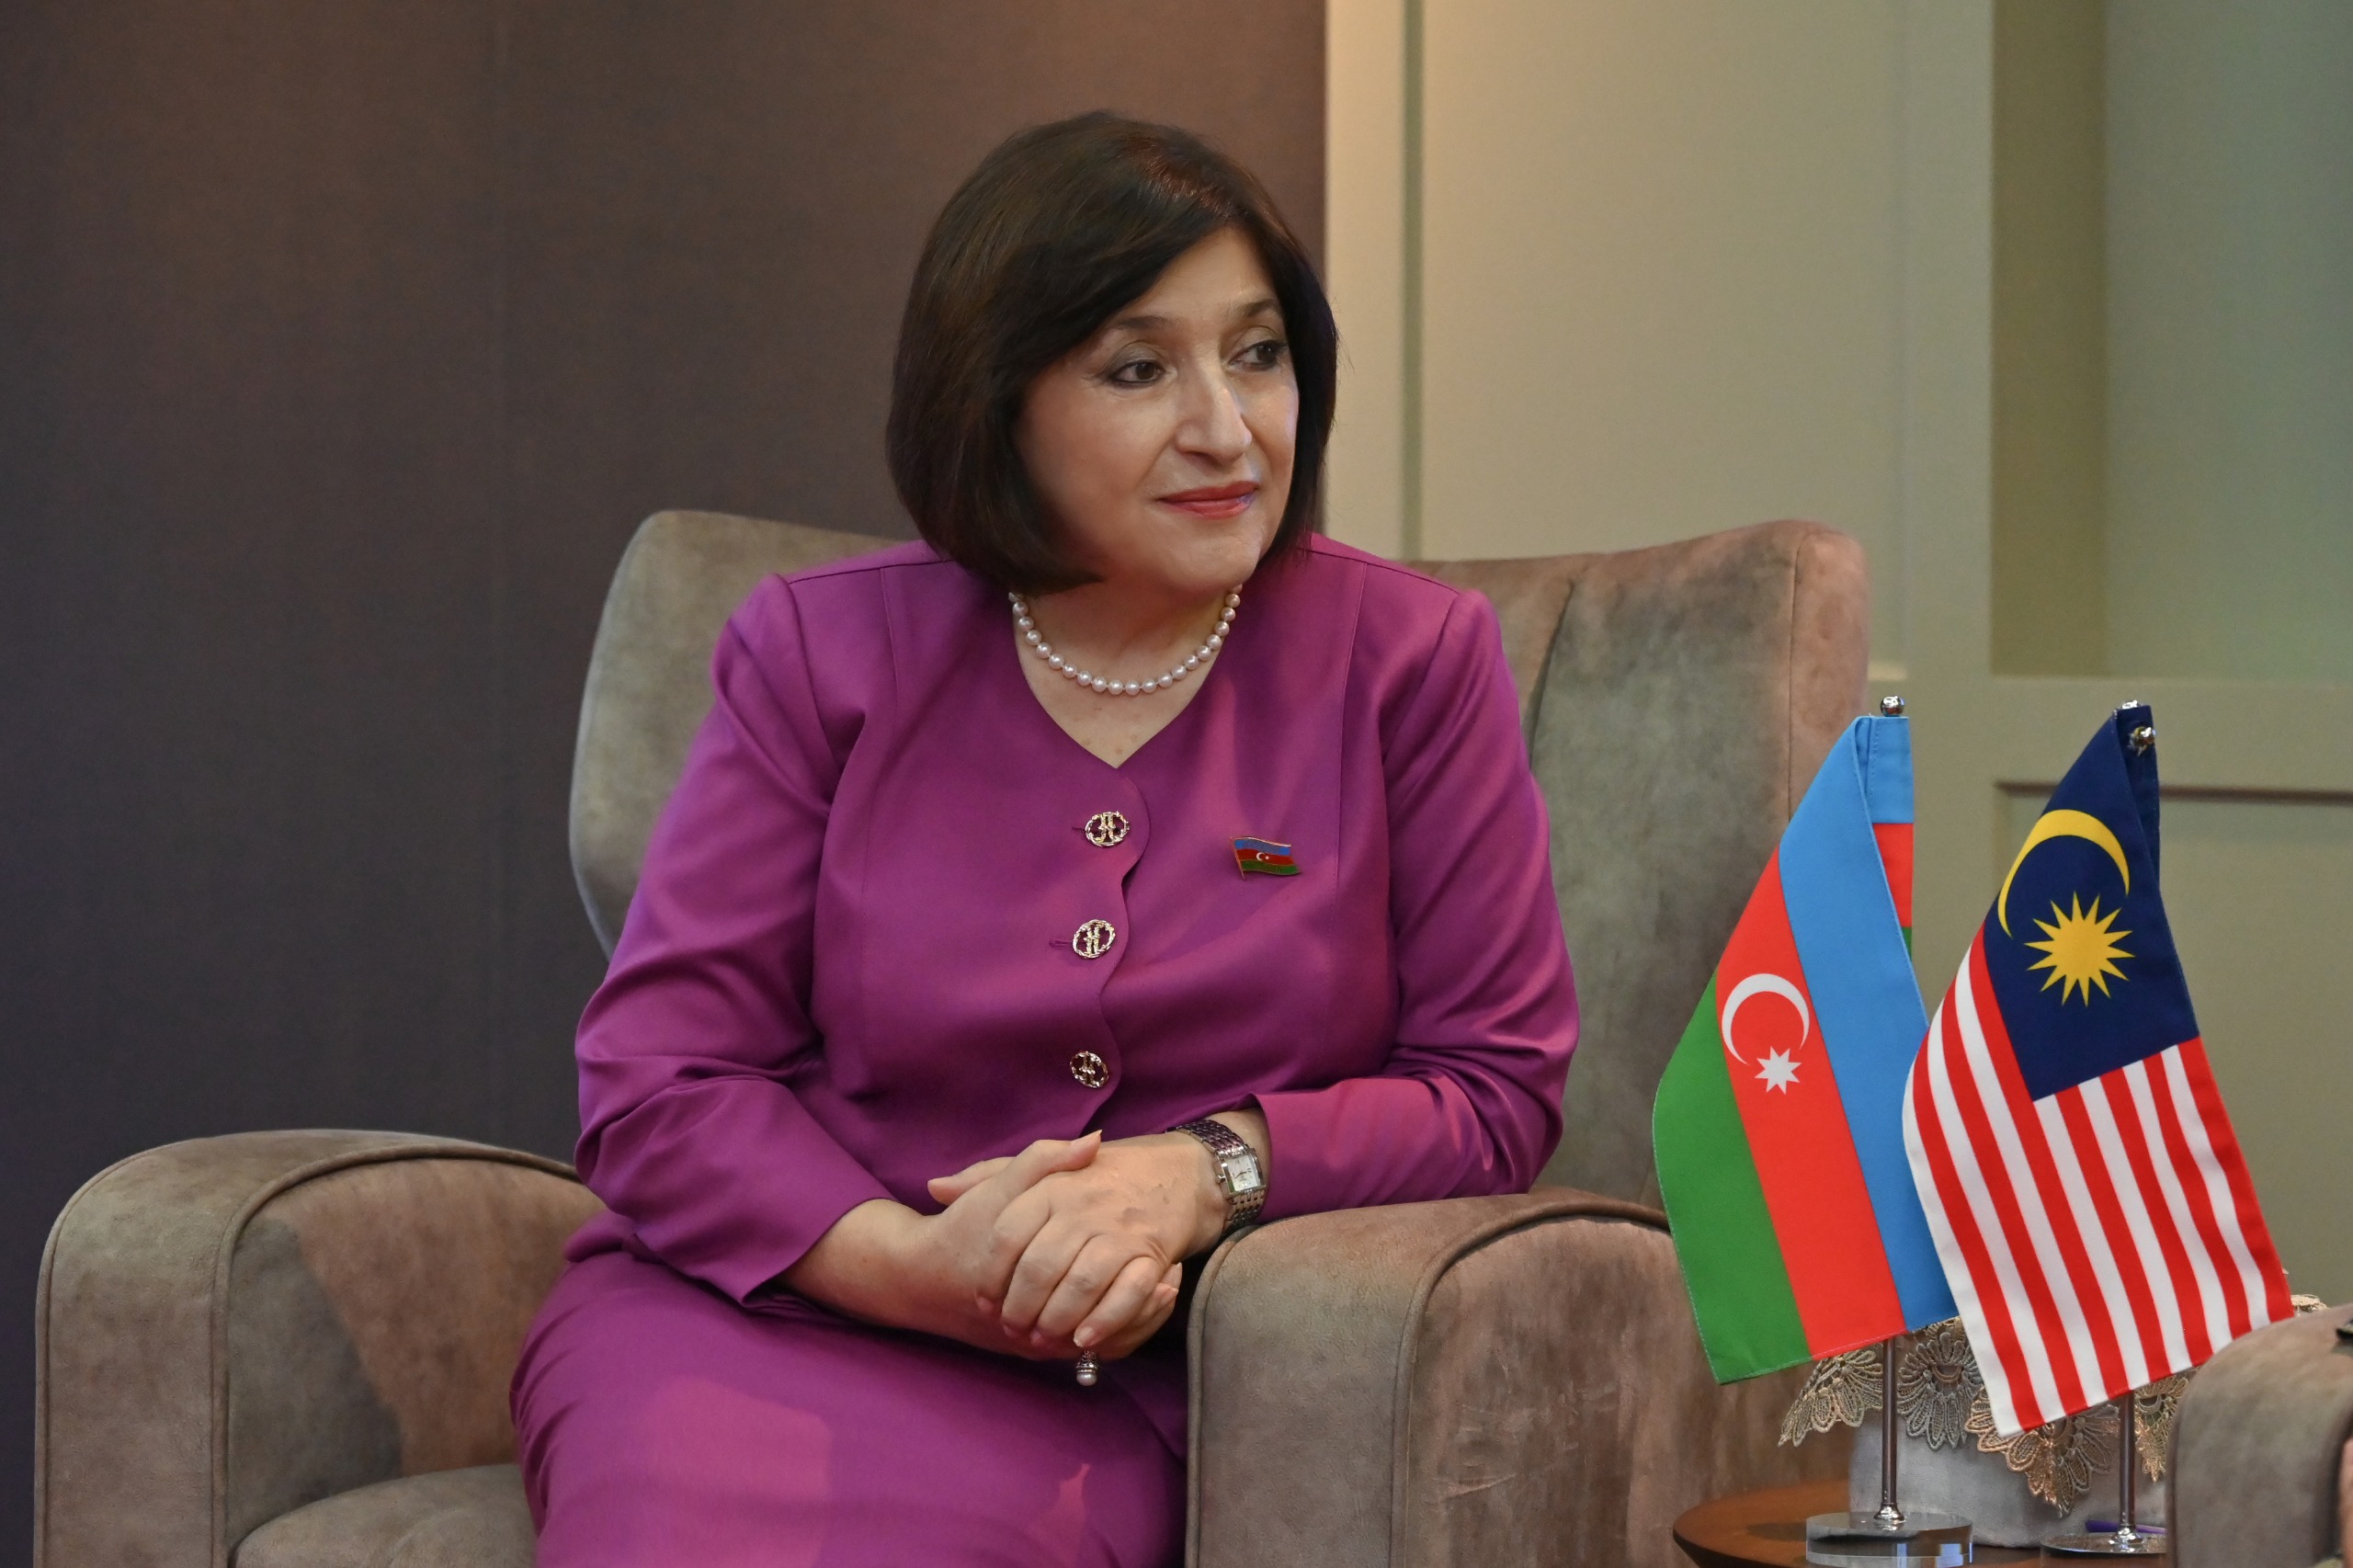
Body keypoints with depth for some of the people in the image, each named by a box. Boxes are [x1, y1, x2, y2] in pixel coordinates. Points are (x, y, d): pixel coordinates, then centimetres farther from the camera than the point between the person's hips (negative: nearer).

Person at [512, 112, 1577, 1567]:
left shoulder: (1413, 660, 6)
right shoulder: (824, 651, 7)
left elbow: (1498, 1089, 4)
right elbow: (656, 1080, 2)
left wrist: (1205, 1171, -14)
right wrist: (916, 1265, -16)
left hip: (1105, 1390, -1)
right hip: (758, 1306, 2)